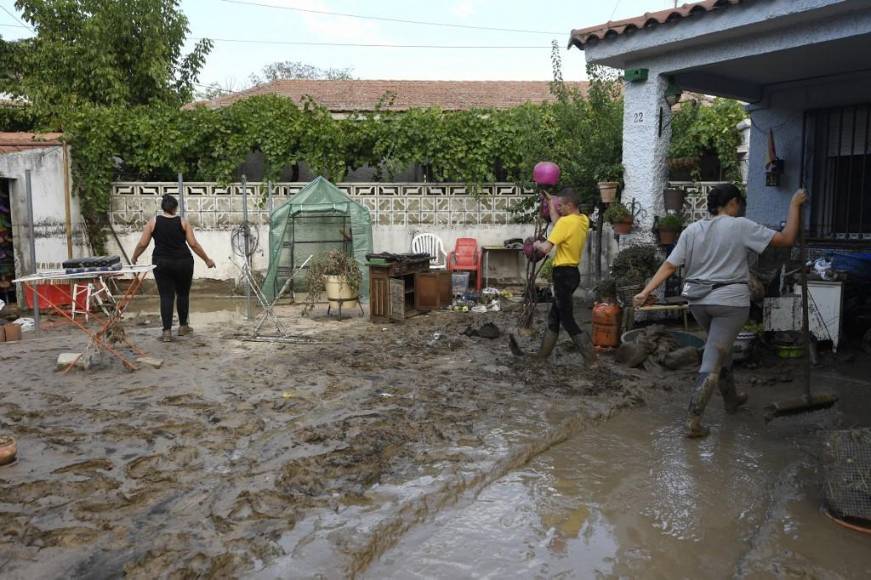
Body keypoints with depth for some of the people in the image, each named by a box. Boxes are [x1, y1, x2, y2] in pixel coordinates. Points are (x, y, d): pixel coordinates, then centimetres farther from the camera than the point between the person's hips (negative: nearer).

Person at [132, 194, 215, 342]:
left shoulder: (153, 222, 2)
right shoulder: (183, 222, 1)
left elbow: (142, 244, 1)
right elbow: (193, 244, -3)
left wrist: (134, 257, 18)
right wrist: (207, 259, 6)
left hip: (161, 263, 0)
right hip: (183, 262, 0)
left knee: (166, 296, 2)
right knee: (183, 294, 16)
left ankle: (167, 331, -5)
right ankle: (183, 326, 25)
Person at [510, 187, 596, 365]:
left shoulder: (566, 222, -19)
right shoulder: (583, 220, 5)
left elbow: (546, 249, -21)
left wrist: (537, 244, 1)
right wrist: (550, 203, 27)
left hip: (564, 274, -9)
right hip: (571, 272, 9)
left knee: (567, 320, -2)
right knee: (554, 316, 15)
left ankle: (591, 358, 0)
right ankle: (542, 355, 24)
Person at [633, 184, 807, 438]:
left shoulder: (692, 230, 4)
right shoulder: (741, 226, -8)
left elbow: (669, 266, -2)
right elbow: (786, 239, -7)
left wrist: (646, 292, -3)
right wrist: (795, 205, 4)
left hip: (698, 301, 6)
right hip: (730, 301, -5)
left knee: (721, 347, 27)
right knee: (712, 360, -3)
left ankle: (731, 398, 45)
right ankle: (693, 421, -5)